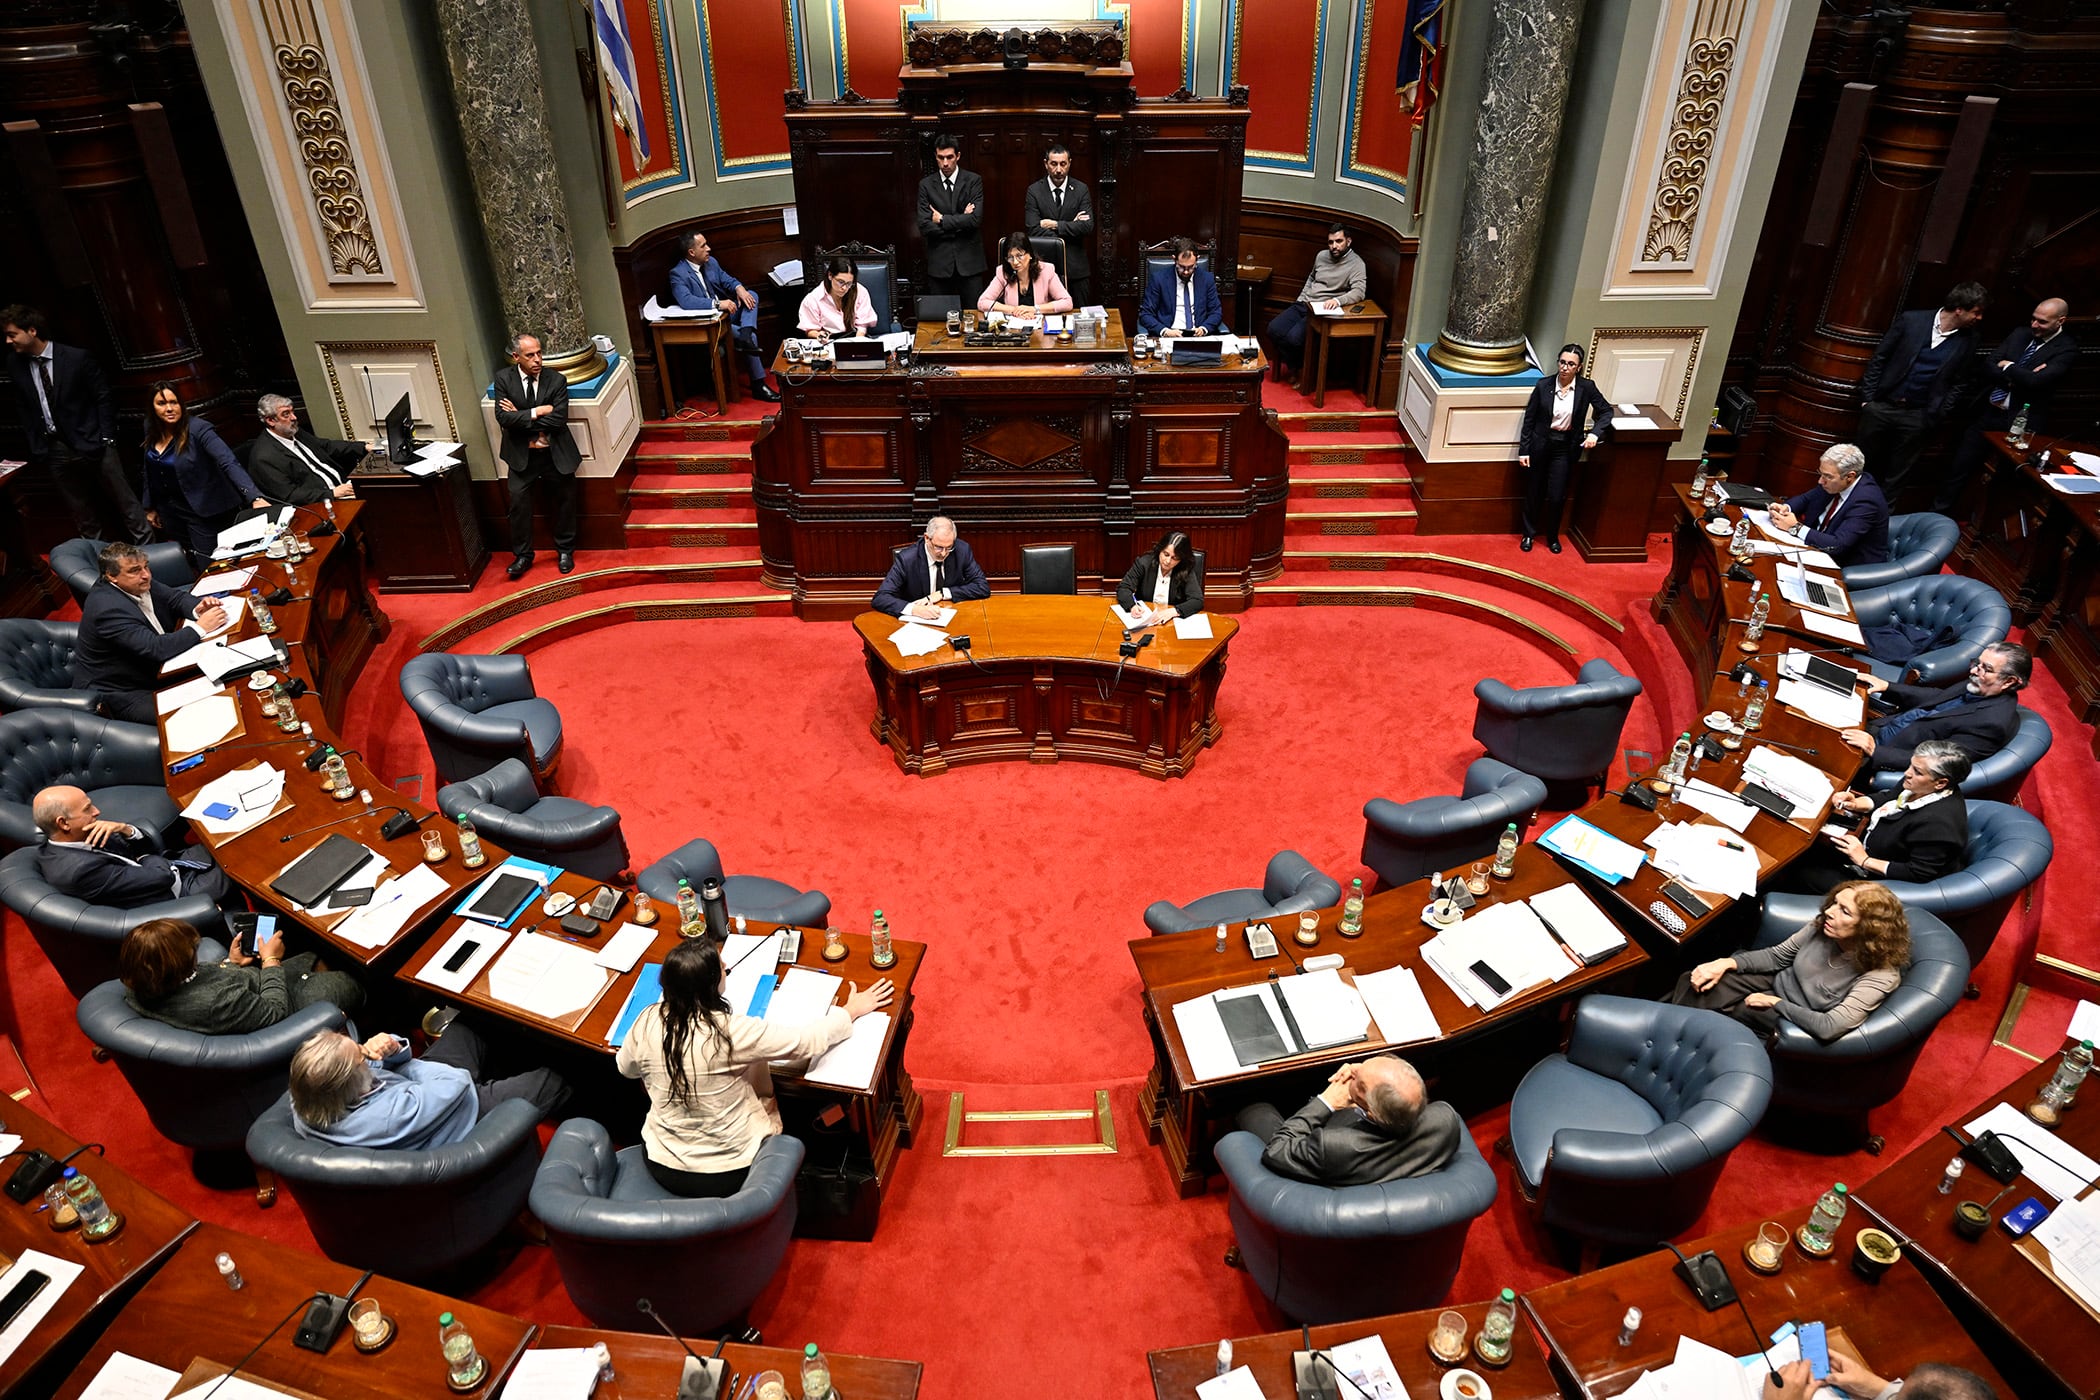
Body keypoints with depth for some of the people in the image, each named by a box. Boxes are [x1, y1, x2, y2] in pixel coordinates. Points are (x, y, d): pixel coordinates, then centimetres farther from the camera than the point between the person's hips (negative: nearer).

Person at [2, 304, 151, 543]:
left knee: (124, 501, 1)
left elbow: (103, 398, -4)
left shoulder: (77, 358, -10)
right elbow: (23, 407, 13)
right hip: (53, 450, 4)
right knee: (81, 512, 12)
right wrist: (35, 446, 6)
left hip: (91, 443, -4)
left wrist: (106, 438, -8)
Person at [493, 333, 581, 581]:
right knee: (518, 502, -2)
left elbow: (559, 419, -19)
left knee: (566, 500, 11)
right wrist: (536, 412, -22)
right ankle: (522, 555, 13)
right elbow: (504, 418, -16)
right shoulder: (503, 379, -6)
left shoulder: (556, 380, -9)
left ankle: (565, 551, 31)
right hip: (522, 455, 0)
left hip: (556, 453, 0)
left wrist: (520, 416, -16)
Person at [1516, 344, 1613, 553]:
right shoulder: (1543, 385, -10)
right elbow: (1529, 419, -4)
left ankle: (1553, 536, 27)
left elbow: (1606, 410, 2)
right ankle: (1529, 533, 32)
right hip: (1540, 444, 0)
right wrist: (1523, 450, -6)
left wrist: (1595, 433, -16)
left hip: (1566, 448, 0)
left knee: (1556, 496, 3)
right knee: (1533, 493, 12)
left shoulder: (1587, 387, -9)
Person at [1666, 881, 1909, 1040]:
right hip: (1777, 981, 5)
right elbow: (1778, 955, 0)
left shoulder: (1880, 975, -29)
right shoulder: (1823, 925, -14)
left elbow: (1828, 1027, -34)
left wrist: (1776, 1002, -23)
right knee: (1692, 983, -17)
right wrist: (1727, 963, -15)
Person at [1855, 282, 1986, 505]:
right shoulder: (1911, 320, -6)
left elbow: (1957, 383, 6)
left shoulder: (1967, 340, -2)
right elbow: (1879, 359, 1)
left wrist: (1935, 416, -1)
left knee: (1898, 474, 9)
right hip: (1881, 406, -1)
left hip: (1917, 417, 1)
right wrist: (1867, 397, -1)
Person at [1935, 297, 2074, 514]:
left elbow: (2036, 381, -23)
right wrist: (2016, 377, -15)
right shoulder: (2019, 335, 7)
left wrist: (2007, 367, -8)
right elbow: (1988, 367, 1)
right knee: (1958, 469, 7)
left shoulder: (2067, 350, -9)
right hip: (1988, 414, 5)